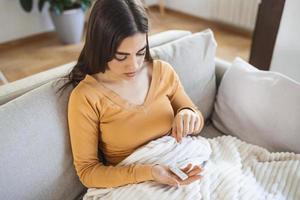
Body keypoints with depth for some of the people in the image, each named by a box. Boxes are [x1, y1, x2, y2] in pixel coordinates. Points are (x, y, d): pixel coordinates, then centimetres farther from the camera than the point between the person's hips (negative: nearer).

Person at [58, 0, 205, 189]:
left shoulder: (162, 71, -7)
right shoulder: (85, 98, -18)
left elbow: (198, 122, 5)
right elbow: (87, 171, -12)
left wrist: (188, 116, -18)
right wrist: (147, 173, -24)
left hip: (175, 169, 4)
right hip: (128, 186, -3)